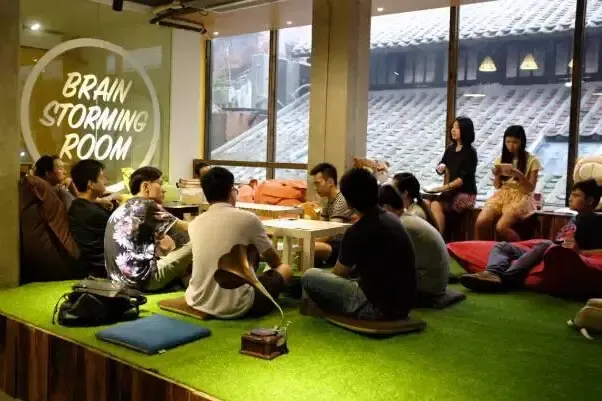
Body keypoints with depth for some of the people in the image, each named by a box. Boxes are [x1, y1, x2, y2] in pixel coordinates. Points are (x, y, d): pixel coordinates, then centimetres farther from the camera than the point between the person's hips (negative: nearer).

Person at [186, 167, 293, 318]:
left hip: (197, 302, 5)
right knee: (285, 269, 18)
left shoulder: (195, 223, 4)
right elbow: (275, 261, 9)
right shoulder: (248, 219, -8)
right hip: (235, 306, -5)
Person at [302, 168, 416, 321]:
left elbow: (339, 273, 0)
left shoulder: (357, 231, -18)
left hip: (378, 306, -9)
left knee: (310, 277, -4)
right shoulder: (392, 218, 5)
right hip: (403, 304, 9)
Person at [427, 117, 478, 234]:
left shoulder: (470, 152, -9)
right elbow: (440, 169, 16)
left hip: (466, 193, -6)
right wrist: (441, 168, -8)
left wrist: (444, 187, -23)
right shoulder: (450, 149, 9)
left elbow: (464, 177, -16)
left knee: (436, 205, -28)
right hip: (452, 191, 6)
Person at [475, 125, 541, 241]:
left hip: (521, 198, -4)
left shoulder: (532, 161, -1)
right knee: (480, 222, -23)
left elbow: (531, 188, -4)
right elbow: (497, 186, 12)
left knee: (501, 227, -29)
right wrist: (497, 176, -9)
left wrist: (519, 175, -21)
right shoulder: (501, 159, 10)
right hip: (501, 195, 4)